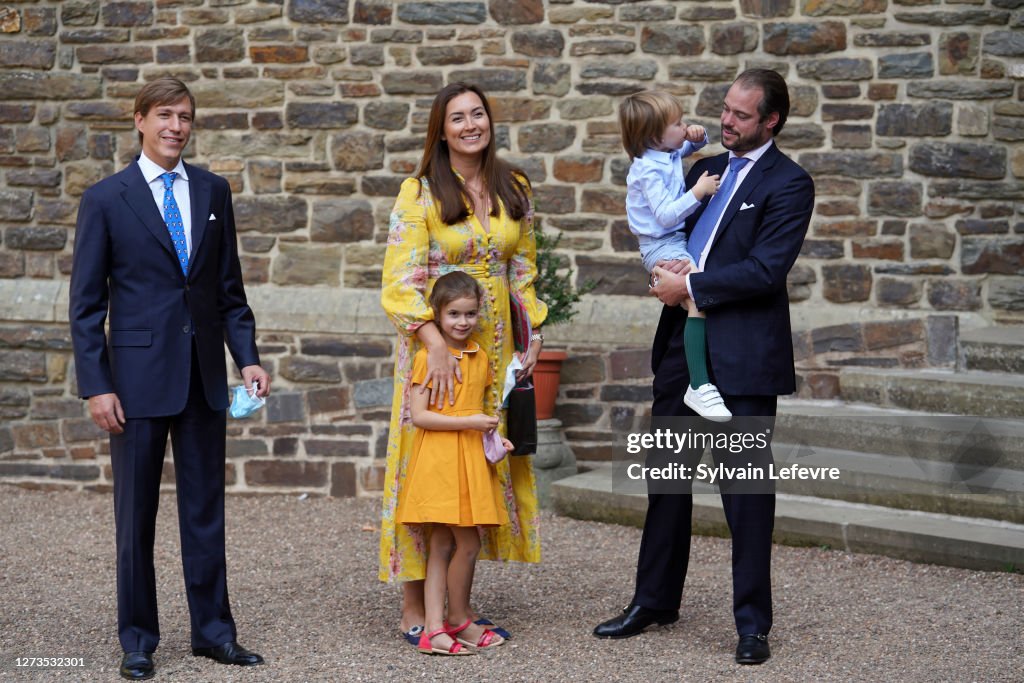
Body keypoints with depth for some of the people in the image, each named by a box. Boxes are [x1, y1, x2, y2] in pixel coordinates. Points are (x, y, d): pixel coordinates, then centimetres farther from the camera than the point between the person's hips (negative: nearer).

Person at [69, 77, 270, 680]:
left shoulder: (213, 191, 9)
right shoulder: (105, 199, -2)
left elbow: (230, 288, 13)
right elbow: (86, 304, -3)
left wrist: (248, 356, 1)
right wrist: (96, 386, -9)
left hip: (204, 375, 3)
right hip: (139, 376, -3)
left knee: (206, 507, 9)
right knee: (137, 513, 5)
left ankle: (213, 630, 19)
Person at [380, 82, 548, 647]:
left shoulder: (513, 190, 8)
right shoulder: (419, 193, -7)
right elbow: (400, 280, -14)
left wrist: (532, 334, 7)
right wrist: (436, 345, -24)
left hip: (494, 347, 5)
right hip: (435, 346, -5)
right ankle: (414, 608, 6)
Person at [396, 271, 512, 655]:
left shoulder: (480, 358, 12)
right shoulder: (427, 357, -8)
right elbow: (419, 415, -12)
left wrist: (493, 437, 4)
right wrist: (468, 422, -16)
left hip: (472, 459, 6)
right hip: (438, 460, -6)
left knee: (444, 544, 5)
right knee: (467, 541, -6)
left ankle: (435, 628, 4)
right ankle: (458, 619, 12)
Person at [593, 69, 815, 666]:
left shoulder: (789, 184, -7)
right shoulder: (707, 169, 15)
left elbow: (767, 268, -17)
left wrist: (692, 286, -14)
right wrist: (664, 268, 1)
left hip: (745, 356, -7)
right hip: (683, 346, 7)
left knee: (747, 486, -1)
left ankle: (753, 622, 8)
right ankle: (655, 600, 27)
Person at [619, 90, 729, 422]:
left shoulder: (669, 152, 7)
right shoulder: (649, 170, -19)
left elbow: (691, 145, 30)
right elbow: (666, 215, -25)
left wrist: (698, 136, 7)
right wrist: (698, 192, -25)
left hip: (678, 239, 10)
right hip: (661, 247, -10)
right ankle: (698, 386, -28)